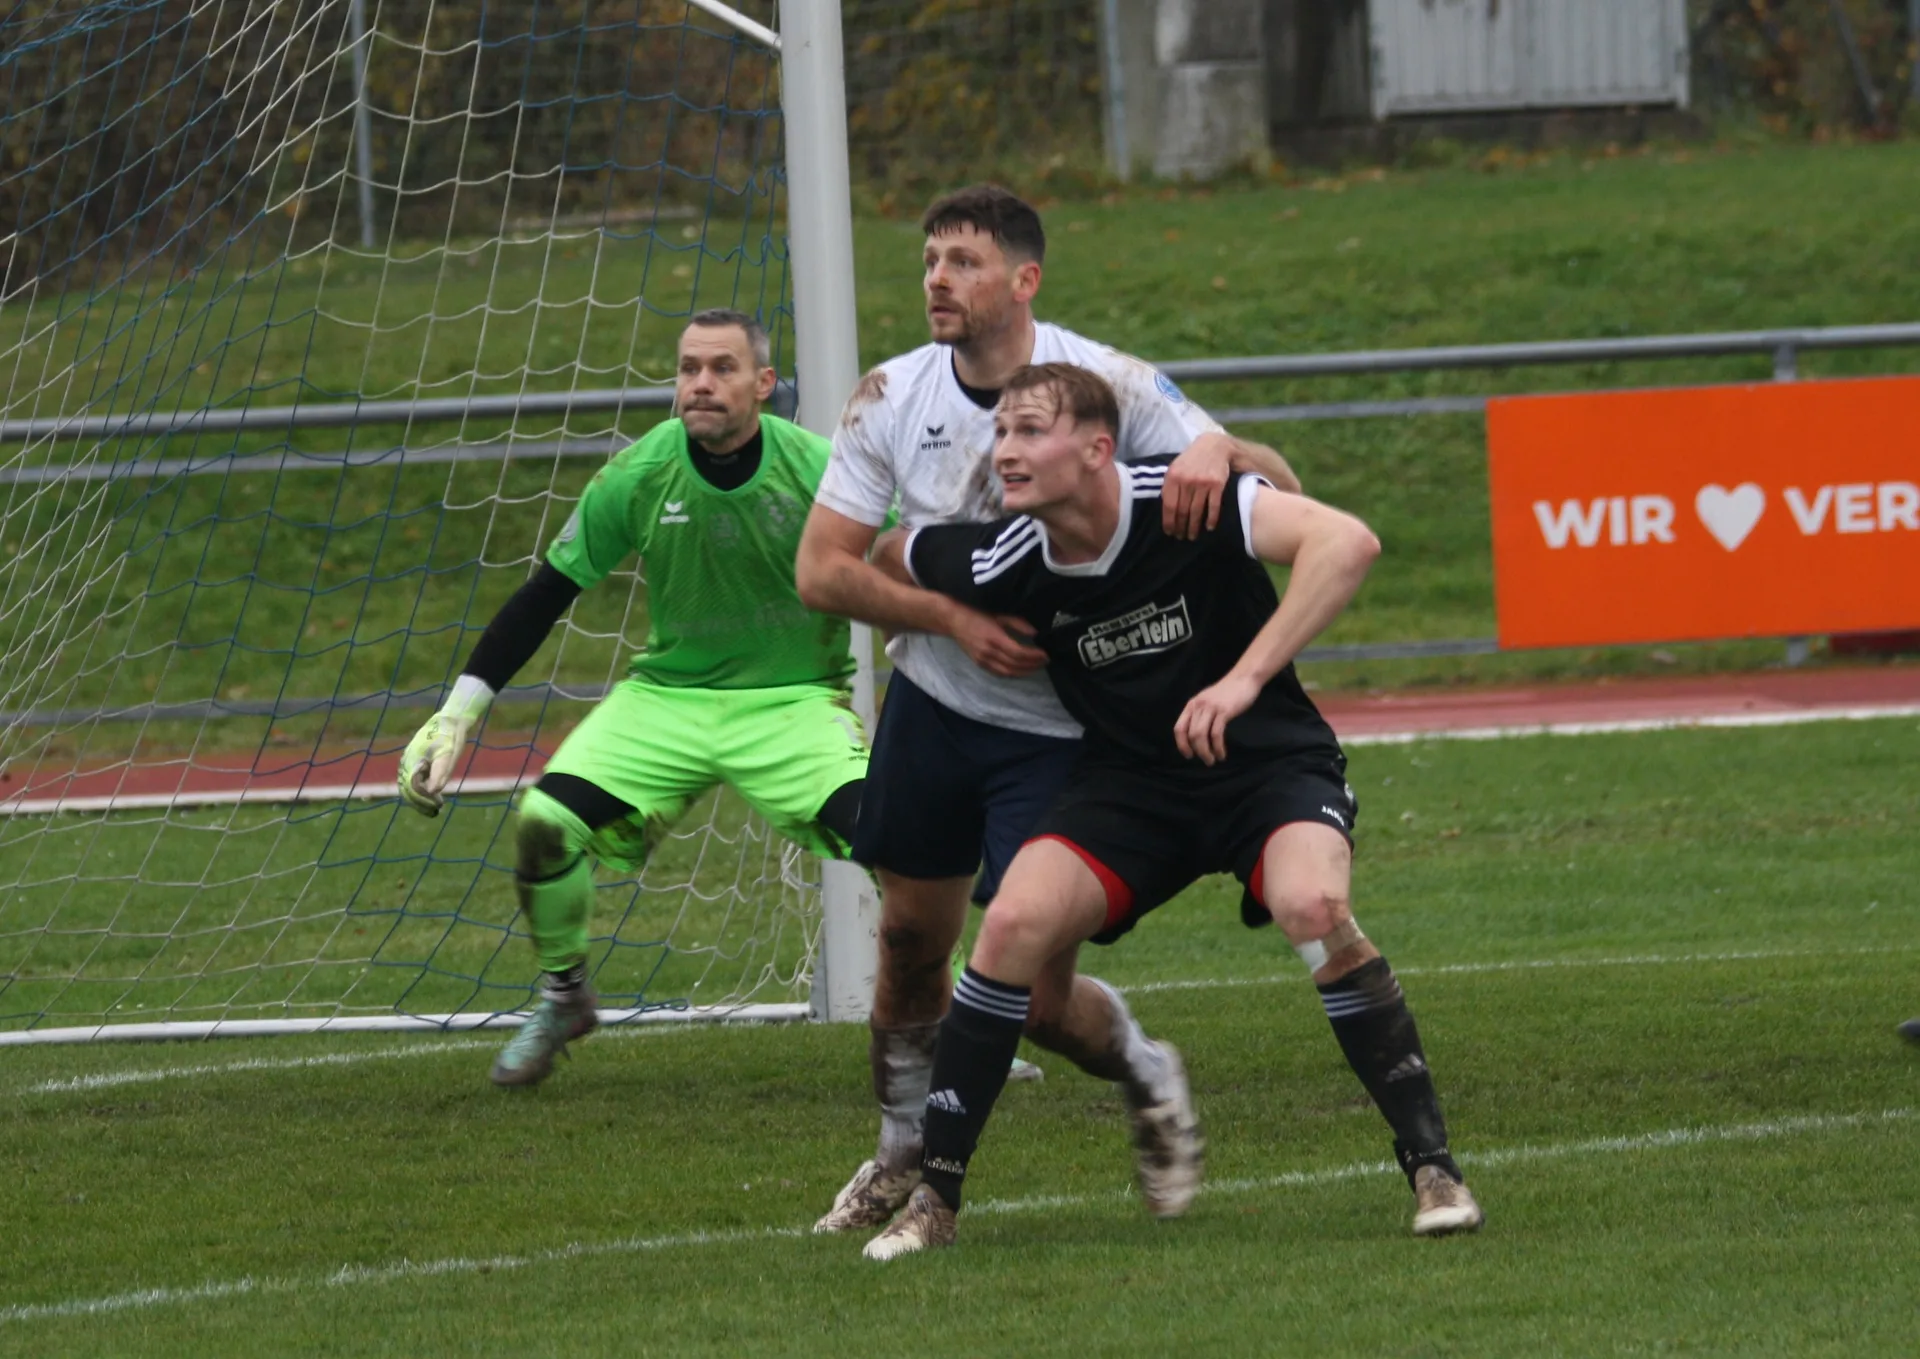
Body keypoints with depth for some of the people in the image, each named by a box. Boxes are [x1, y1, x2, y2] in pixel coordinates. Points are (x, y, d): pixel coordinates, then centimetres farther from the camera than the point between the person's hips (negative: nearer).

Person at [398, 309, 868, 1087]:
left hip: (793, 700, -2)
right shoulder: (637, 477, -10)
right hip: (667, 695, 2)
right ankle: (563, 999, 11)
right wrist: (456, 717, -3)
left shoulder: (817, 471, -16)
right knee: (544, 824, -17)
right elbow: (548, 593, -1)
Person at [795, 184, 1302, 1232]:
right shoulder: (890, 399, -5)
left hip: (1059, 729, -4)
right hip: (933, 704, 4)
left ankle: (1140, 1073, 21)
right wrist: (955, 619, -18)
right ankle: (906, 1153, 34)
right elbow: (821, 569, -5)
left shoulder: (1108, 384, -15)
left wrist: (1214, 451, -39)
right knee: (911, 943, 11)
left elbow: (1279, 485, -15)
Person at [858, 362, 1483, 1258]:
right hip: (1131, 783, 3)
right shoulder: (1004, 564, -11)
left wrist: (1245, 680, -38)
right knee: (1015, 923, -19)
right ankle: (934, 1198, -6)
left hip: (1268, 764, -3)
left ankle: (1431, 1166, -19)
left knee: (1311, 906, -32)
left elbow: (1346, 543, -35)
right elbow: (881, 558, 10)